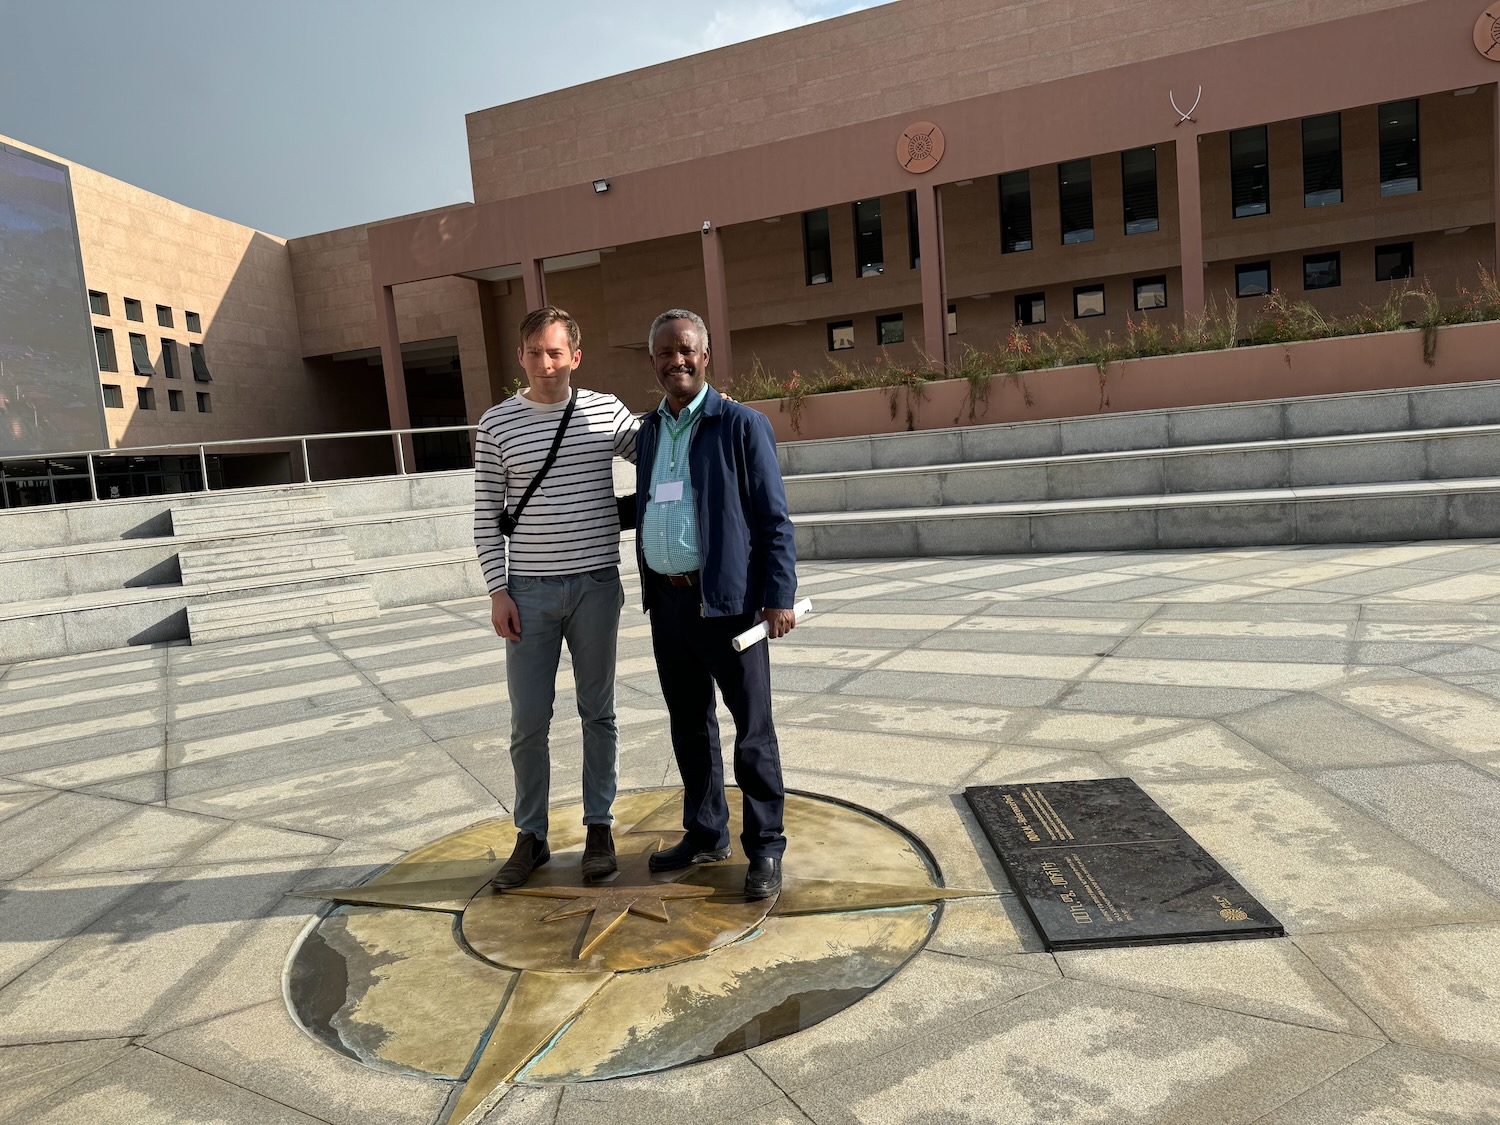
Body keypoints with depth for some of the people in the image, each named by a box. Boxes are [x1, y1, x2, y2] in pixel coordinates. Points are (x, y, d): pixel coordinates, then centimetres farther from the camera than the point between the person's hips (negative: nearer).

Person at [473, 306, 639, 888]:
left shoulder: (606, 411, 2)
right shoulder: (496, 424, 1)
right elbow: (487, 516, 2)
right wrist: (498, 590, -4)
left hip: (597, 585, 1)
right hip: (530, 592, 0)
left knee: (598, 711, 10)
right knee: (528, 719, 5)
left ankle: (599, 828, 24)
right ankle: (531, 836, 22)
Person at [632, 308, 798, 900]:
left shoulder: (742, 425, -5)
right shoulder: (649, 430, 13)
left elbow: (773, 518, -8)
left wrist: (779, 596, -13)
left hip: (728, 600, -6)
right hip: (667, 600, 6)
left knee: (752, 729, 3)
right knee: (689, 725, 16)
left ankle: (765, 848, 16)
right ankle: (705, 835, 31)